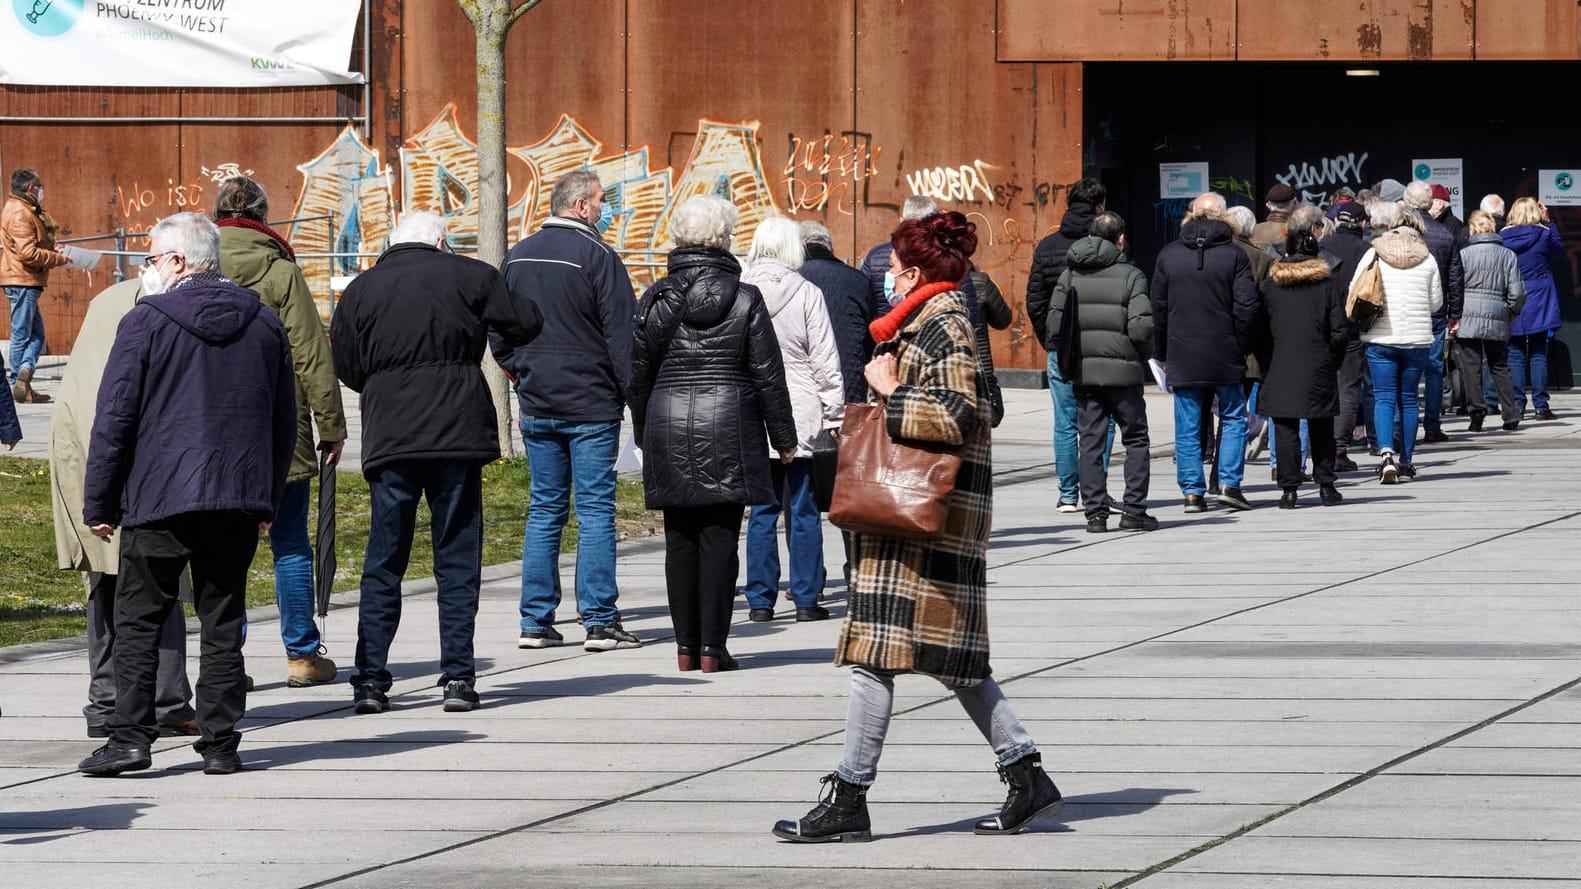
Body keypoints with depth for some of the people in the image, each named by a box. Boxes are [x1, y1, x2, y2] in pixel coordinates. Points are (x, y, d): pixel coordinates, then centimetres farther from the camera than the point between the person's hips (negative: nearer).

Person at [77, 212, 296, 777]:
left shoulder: (146, 321, -4)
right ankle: (220, 745, 5)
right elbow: (285, 422, 16)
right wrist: (268, 501, 23)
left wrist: (99, 503, 2)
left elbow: (115, 418, -5)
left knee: (137, 619, 3)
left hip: (159, 498, -4)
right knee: (222, 623, 8)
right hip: (240, 498, 4)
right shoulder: (264, 324, 10)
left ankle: (131, 736, -5)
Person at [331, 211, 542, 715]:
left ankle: (370, 679, 0)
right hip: (458, 433, -1)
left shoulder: (360, 290, 8)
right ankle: (458, 677, 1)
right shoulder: (467, 276, 2)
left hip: (388, 440, 1)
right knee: (458, 558, 5)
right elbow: (522, 326, 5)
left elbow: (347, 370, 7)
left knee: (383, 561, 6)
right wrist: (531, 313, 27)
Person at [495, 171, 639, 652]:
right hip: (591, 405, -6)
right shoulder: (598, 257, -11)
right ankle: (599, 621, -5)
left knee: (544, 509, 10)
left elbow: (497, 333, 15)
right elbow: (621, 336, -12)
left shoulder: (517, 257, 10)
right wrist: (635, 395, -7)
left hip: (536, 408, 6)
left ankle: (535, 621, 7)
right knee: (595, 509, -3)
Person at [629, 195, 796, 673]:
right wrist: (783, 438, 6)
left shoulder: (654, 300, 3)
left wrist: (644, 434, 21)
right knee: (719, 538, -1)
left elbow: (638, 376, 9)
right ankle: (712, 647, -4)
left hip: (668, 426, 3)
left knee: (680, 540, 8)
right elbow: (768, 376, -2)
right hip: (728, 428, -3)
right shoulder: (745, 300, -5)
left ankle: (686, 646, 9)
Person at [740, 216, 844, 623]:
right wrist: (834, 414, 4)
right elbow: (825, 362, -4)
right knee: (804, 509, 4)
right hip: (802, 417, -2)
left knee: (762, 510, 8)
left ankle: (760, 600, 8)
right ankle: (806, 599, 5)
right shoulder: (806, 294, -7)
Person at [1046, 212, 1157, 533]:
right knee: (1136, 440, 9)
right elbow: (1141, 326, -15)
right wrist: (1145, 356, 4)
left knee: (1090, 443, 8)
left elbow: (1054, 321, -2)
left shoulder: (1070, 274, 3)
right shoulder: (1130, 275, -7)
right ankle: (1133, 510, 4)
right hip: (1123, 370, -3)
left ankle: (1095, 513, 5)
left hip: (1083, 371, 3)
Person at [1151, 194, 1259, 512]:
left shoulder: (1169, 254, 4)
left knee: (1188, 426, 5)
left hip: (1182, 355, 2)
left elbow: (1158, 307, 6)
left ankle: (1192, 491, 3)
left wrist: (1161, 353, 12)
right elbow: (1246, 306, -10)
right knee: (1233, 418, 11)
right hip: (1224, 355, -2)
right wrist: (1241, 345, 3)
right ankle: (1228, 484, 1)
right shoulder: (1233, 255, -4)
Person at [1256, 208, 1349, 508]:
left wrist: (1266, 362, 11)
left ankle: (1289, 487, -2)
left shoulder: (1271, 284, -2)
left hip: (1280, 370, 0)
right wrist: (1331, 357, 11)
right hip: (1318, 369, 0)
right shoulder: (1330, 283, -4)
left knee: (1285, 429, 2)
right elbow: (1340, 329, -5)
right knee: (1321, 428, 11)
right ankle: (1325, 485, 16)